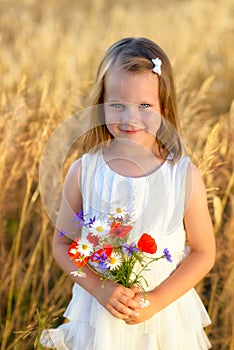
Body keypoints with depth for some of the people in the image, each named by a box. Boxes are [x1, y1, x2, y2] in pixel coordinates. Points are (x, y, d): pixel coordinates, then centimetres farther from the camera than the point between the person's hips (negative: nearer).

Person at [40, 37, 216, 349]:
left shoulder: (184, 174, -13)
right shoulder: (83, 172, -10)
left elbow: (203, 253, -6)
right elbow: (62, 243, -3)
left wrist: (156, 300, -16)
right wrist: (101, 289, -17)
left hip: (167, 318, 0)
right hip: (98, 316, 1)